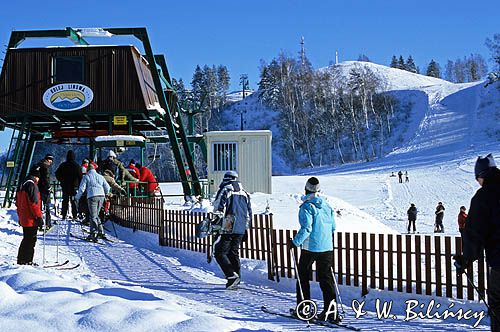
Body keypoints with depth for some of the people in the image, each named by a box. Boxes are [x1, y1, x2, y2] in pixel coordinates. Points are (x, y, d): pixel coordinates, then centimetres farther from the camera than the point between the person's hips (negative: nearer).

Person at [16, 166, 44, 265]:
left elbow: (18, 202, 20)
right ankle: (26, 261, -2)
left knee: (27, 239, 17)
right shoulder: (32, 185, -16)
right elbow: (34, 203, -21)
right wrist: (39, 217, -16)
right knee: (30, 240, -3)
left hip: (23, 219, 10)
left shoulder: (23, 185, 14)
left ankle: (21, 260, 21)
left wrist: (20, 216, 25)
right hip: (31, 219, -10)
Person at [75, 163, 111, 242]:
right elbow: (107, 187, 18)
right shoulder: (100, 176, 18)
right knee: (96, 215, 17)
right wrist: (105, 193, 39)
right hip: (101, 197, 5)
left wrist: (77, 197, 13)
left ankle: (94, 233, -17)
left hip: (92, 196, -5)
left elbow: (82, 188, -1)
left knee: (93, 216, -5)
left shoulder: (86, 177, 5)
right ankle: (101, 232, 12)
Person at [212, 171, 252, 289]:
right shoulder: (244, 193, 15)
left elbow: (218, 209, -14)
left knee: (220, 252, -1)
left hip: (227, 227, -6)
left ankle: (232, 275, -16)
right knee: (234, 253, 16)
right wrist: (246, 228, 24)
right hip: (241, 229, 6)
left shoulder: (225, 190, -4)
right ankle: (236, 277, 14)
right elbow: (249, 212, 18)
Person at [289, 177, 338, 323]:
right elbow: (333, 227, 12)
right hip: (327, 248, 5)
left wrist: (295, 242, -10)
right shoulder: (327, 206, 8)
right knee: (326, 278, 6)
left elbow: (306, 228, -19)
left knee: (303, 277, 10)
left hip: (310, 247, -5)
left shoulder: (306, 207, -12)